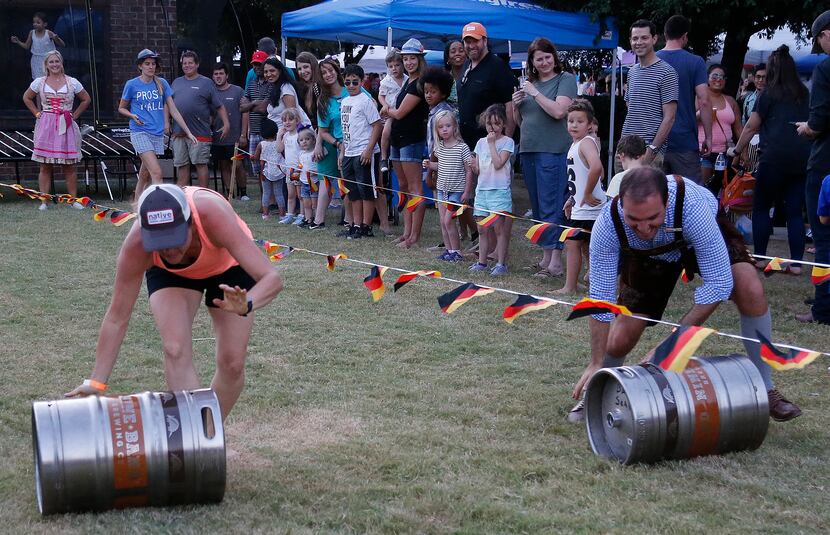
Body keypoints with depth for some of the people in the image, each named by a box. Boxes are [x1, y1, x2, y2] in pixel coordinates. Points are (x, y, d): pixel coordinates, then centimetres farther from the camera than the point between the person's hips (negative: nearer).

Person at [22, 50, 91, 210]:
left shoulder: (72, 82, 5)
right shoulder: (39, 82, 6)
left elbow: (86, 99, 14)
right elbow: (26, 98, 19)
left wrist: (74, 115, 6)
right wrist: (37, 113, 8)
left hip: (66, 127, 0)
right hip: (46, 127, 0)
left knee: (69, 167, 1)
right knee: (45, 166, 0)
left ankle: (74, 200, 5)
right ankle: (43, 201, 2)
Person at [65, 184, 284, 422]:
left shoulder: (214, 216, -44)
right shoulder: (136, 245, -37)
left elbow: (272, 278, -45)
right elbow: (117, 317, -26)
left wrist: (246, 305, -66)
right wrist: (96, 383, -27)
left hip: (229, 266, 0)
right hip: (170, 272, 1)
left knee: (232, 363, -5)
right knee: (176, 351, -22)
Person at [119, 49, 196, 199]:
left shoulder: (162, 83, 8)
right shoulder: (132, 84, 1)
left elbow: (173, 110, 8)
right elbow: (121, 108, 12)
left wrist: (188, 132, 4)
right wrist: (132, 116, -10)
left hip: (158, 134, 4)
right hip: (140, 132, -4)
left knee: (145, 174, 10)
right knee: (156, 173, -17)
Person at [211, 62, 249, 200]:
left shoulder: (238, 91, -1)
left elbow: (245, 113, -2)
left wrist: (243, 135, -7)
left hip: (234, 138, -4)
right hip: (217, 138, 4)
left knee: (237, 166, -7)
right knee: (224, 167, 8)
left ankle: (243, 193, 7)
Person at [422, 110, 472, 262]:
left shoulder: (462, 147, -13)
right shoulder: (438, 147, 4)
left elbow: (469, 171, -10)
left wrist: (467, 191, -12)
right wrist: (430, 165, 0)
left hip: (456, 190, -6)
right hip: (442, 189, 6)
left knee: (448, 220, -9)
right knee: (442, 221, 7)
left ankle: (457, 252, 2)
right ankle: (449, 250, 17)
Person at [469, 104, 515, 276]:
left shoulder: (507, 141, -3)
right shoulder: (481, 143, 13)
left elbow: (498, 163, -15)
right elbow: (478, 170, 14)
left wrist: (492, 143, -11)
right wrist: (473, 166, -8)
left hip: (499, 190, -6)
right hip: (482, 189, 6)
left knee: (499, 228, -5)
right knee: (482, 229, 9)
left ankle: (501, 263, -1)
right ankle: (482, 262, 15)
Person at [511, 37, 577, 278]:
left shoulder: (565, 79, -2)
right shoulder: (529, 83, 17)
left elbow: (559, 111, -16)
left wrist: (534, 93, -9)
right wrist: (516, 106, 4)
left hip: (553, 151, -7)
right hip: (528, 150, 7)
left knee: (551, 206, -9)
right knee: (537, 207, 10)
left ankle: (556, 261, -8)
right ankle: (546, 256, 17)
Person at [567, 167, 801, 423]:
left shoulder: (692, 205, -44)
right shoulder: (607, 225, -37)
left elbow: (719, 282, -39)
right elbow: (600, 297, -27)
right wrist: (596, 364, -25)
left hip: (706, 233, -1)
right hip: (648, 256, 1)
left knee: (750, 291, -27)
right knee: (619, 342, -6)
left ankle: (765, 390, -8)